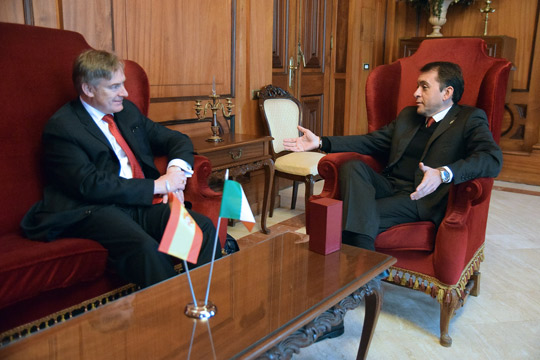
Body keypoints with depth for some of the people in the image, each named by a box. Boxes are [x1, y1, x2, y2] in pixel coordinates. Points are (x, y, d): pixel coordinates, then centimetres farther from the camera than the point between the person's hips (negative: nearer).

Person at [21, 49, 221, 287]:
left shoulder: (127, 111, 18)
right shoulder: (61, 127, -3)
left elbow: (178, 140, 22)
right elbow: (91, 185, -14)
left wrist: (176, 172, -1)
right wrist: (156, 186, -13)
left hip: (142, 204, 6)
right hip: (94, 211, -6)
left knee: (204, 228, -20)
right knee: (146, 247, -36)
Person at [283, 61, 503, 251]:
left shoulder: (470, 119, 1)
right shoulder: (408, 115, 23)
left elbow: (493, 159, -15)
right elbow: (371, 141, 22)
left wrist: (443, 173, -34)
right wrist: (320, 142, 11)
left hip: (422, 199, -6)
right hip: (389, 187, 6)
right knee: (352, 166, -25)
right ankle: (363, 258, -35)